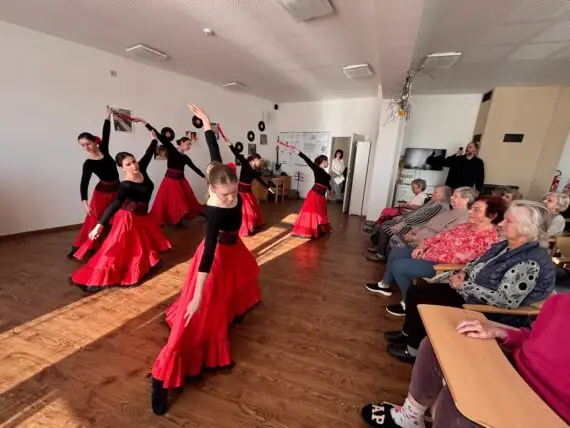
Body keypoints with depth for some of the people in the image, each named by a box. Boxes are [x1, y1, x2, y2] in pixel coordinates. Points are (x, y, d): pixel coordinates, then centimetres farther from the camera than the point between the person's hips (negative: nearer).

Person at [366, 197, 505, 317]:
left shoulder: (488, 238, -20)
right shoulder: (468, 225, 9)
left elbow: (455, 258, -27)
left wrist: (426, 255, -23)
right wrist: (423, 246, 0)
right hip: (430, 253, 10)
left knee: (398, 266, -18)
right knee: (396, 252, 11)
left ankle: (408, 304, 3)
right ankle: (385, 285, 28)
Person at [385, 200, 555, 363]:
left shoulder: (531, 262, -25)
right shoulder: (506, 245, 3)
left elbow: (505, 300, -29)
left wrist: (463, 286, -23)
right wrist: (463, 273, -3)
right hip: (467, 293, 9)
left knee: (421, 302, -13)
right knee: (415, 292, 2)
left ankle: (414, 349, 11)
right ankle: (408, 333, 22)